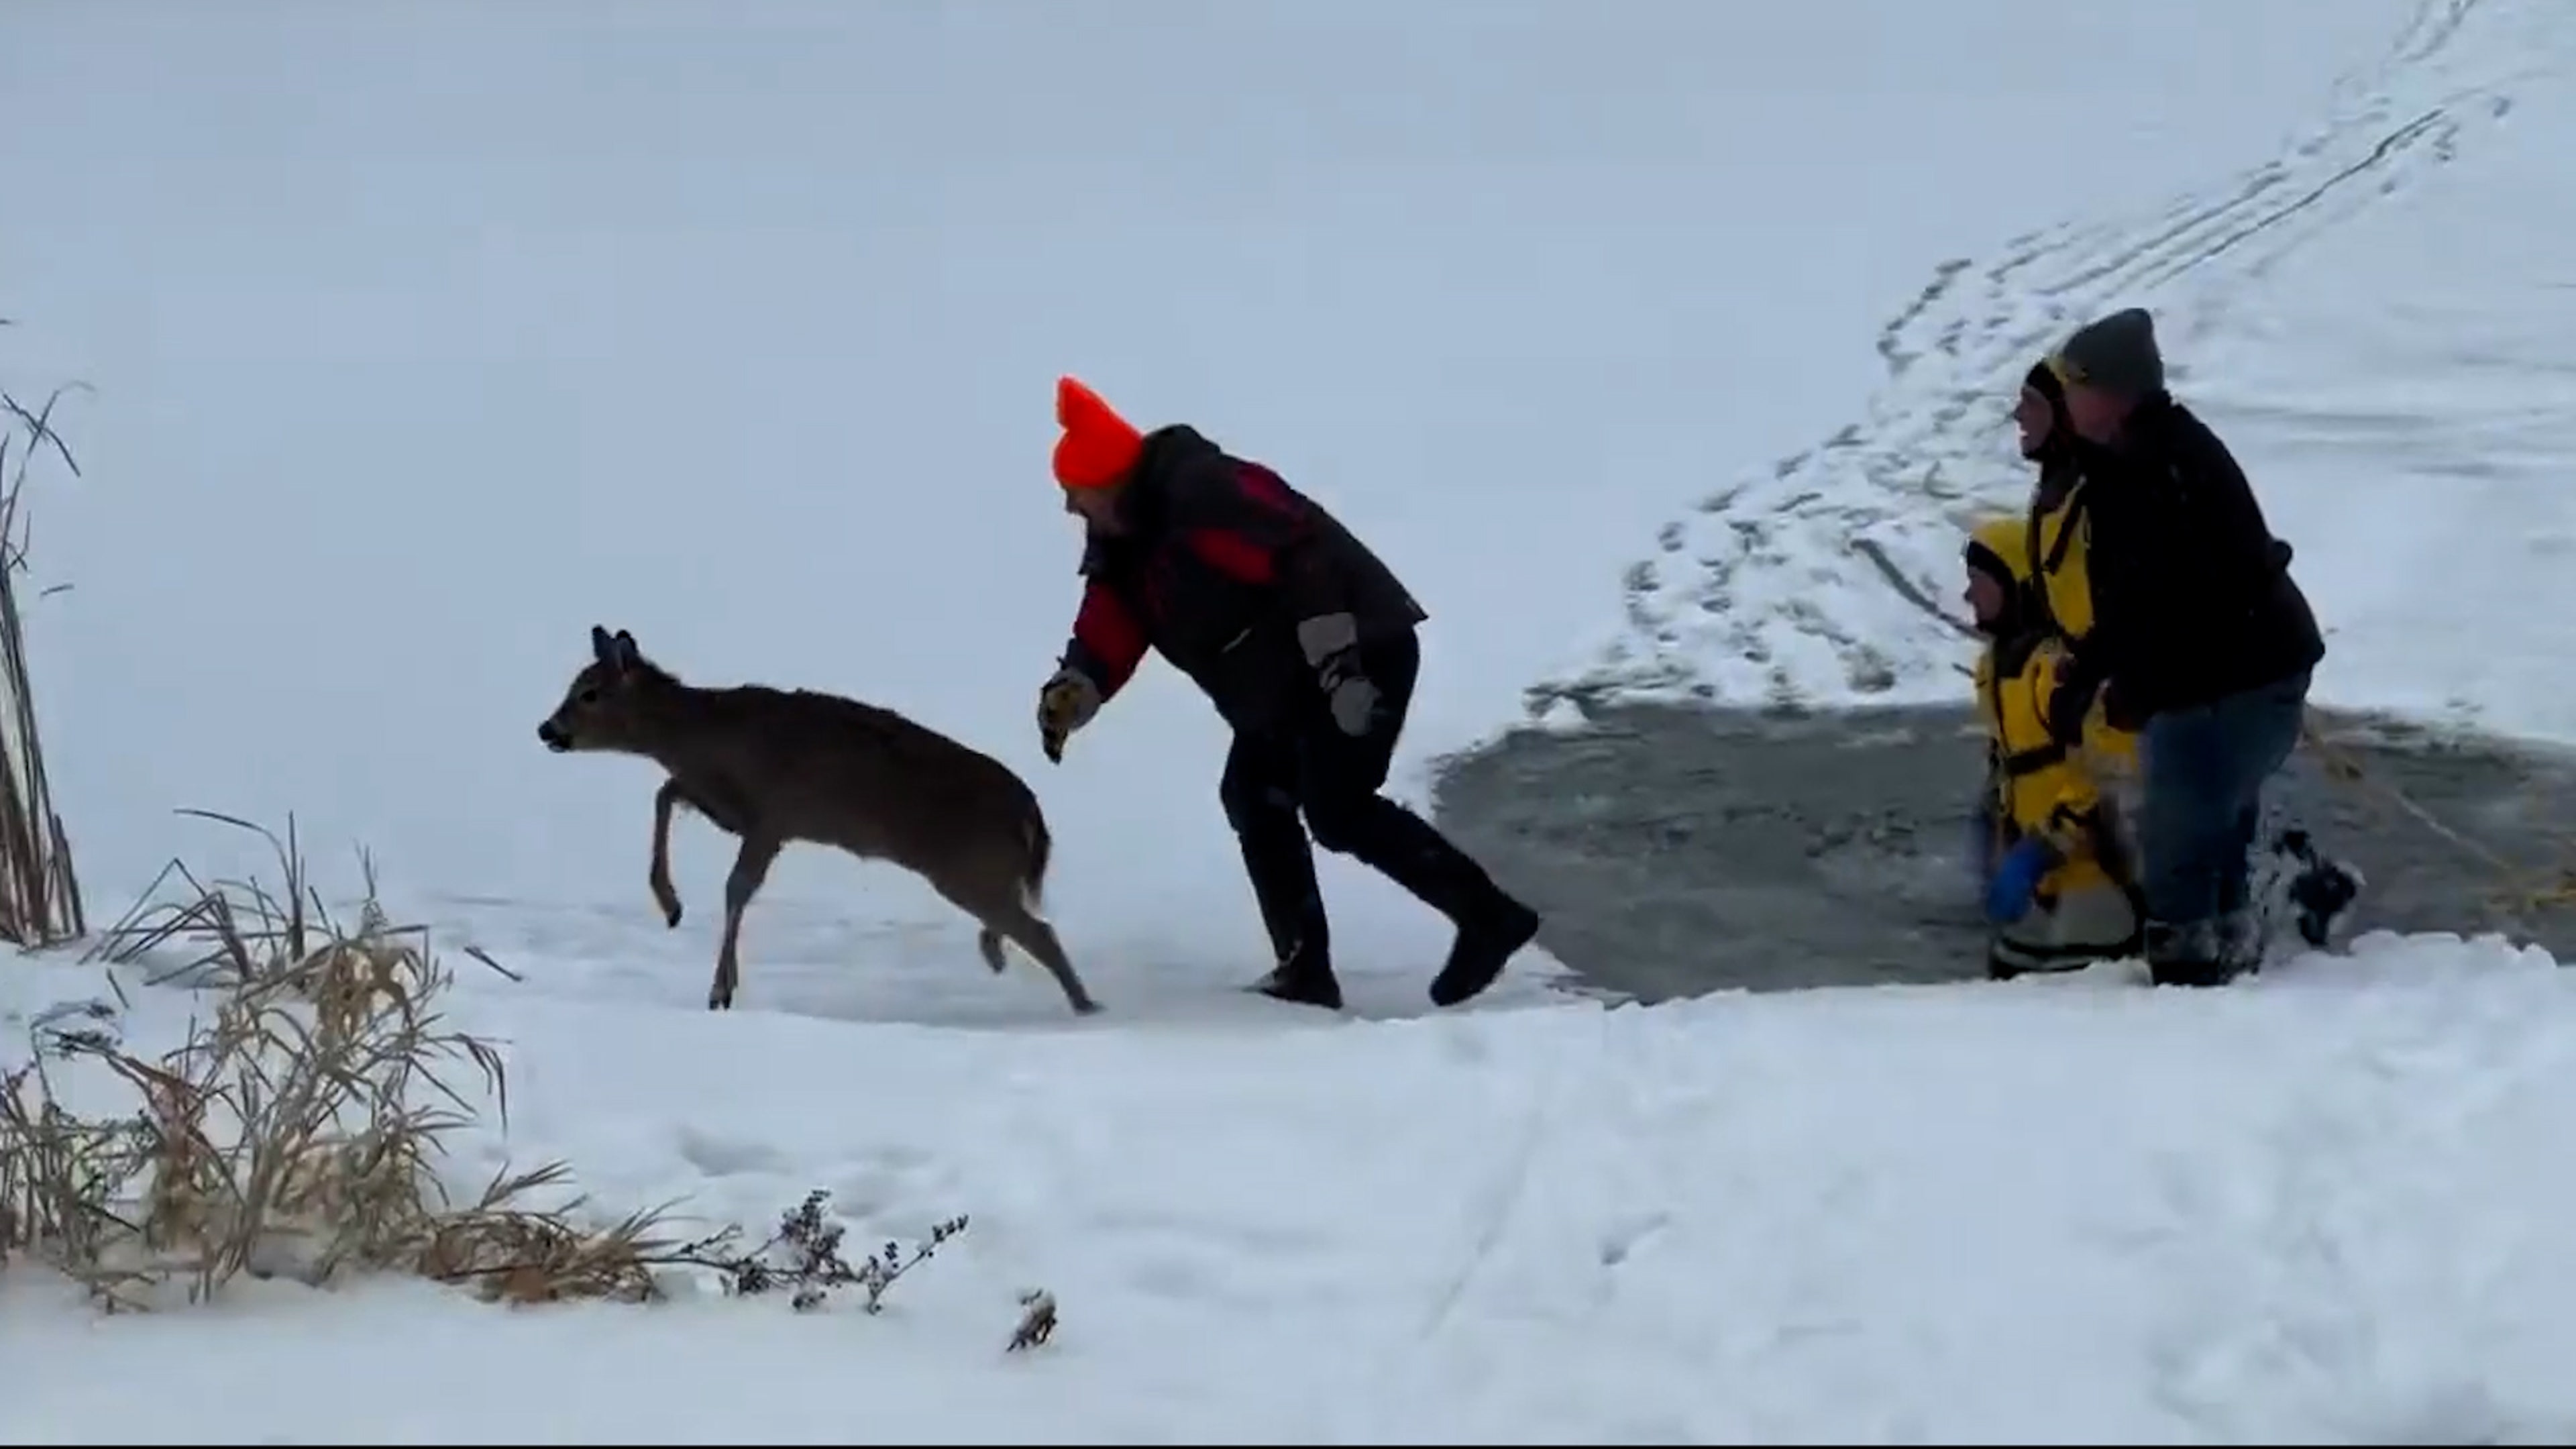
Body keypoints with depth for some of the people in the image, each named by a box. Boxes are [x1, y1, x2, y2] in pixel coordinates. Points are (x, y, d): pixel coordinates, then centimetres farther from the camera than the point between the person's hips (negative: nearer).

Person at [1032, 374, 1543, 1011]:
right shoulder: (1122, 543, 9)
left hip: (1361, 651, -11)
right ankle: (1307, 971, 13)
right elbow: (1110, 627, 6)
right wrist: (1075, 689, -15)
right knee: (1255, 799, 10)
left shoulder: (1206, 497, -23)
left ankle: (1489, 915, -10)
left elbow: (1304, 560, -29)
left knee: (1336, 808, -16)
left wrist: (1338, 667, -31)